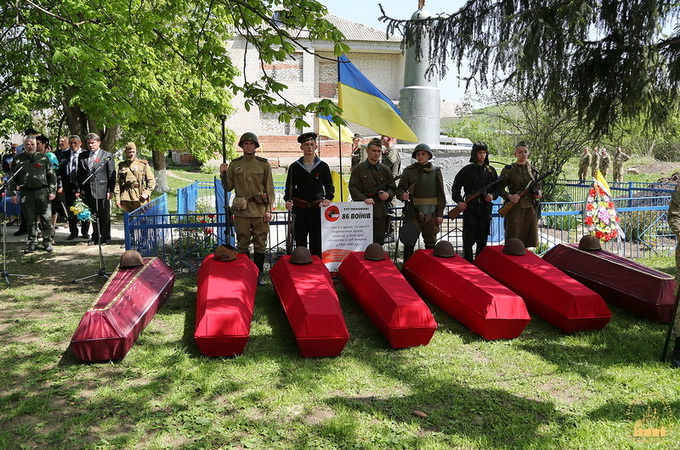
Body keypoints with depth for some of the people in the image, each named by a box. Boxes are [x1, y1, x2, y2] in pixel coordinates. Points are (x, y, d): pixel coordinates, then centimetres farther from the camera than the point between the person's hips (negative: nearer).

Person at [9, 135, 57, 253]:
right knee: (30, 220, 6)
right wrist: (14, 193, 4)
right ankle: (32, 243, 14)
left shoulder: (43, 158, 7)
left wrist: (52, 191, 0)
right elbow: (13, 178, 11)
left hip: (42, 192, -1)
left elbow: (52, 175, 7)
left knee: (46, 219, 0)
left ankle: (47, 242, 11)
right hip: (26, 193, 1)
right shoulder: (18, 159, 9)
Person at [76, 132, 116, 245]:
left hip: (102, 191, -3)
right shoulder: (82, 156, 12)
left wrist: (110, 190, -8)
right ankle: (95, 237, 20)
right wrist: (79, 189, 6)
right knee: (93, 216, 9)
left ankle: (105, 238, 14)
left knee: (104, 216, 3)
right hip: (88, 192, 3)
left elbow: (112, 174, -2)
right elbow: (79, 174, 13)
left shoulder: (107, 156, 1)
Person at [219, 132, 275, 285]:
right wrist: (223, 174, -9)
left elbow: (269, 189, 2)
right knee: (242, 244, 5)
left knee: (260, 243, 3)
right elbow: (228, 187, 8)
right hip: (241, 210, 1)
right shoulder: (234, 164, 6)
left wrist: (268, 210, -4)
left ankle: (258, 274, 14)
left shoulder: (264, 164, 3)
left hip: (260, 209, -1)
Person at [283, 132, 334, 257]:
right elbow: (289, 187, 7)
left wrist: (328, 199, -8)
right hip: (300, 209, 0)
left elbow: (329, 186, 11)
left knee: (317, 242, 3)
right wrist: (288, 200, -12)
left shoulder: (323, 166, 6)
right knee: (300, 241, 3)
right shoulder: (294, 167, 5)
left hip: (317, 208, 0)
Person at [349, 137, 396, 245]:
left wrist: (388, 194, -6)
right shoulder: (358, 169, 6)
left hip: (380, 213, 3)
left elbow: (393, 188, 18)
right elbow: (353, 188, -2)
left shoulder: (386, 170, 15)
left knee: (379, 242, 5)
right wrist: (364, 199, -18)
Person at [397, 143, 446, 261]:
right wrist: (402, 195, -23)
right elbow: (399, 189, 2)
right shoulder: (409, 171, 3)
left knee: (431, 243, 10)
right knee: (409, 243, -1)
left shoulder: (436, 172, 8)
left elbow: (441, 194, 7)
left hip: (431, 213, 2)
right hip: (413, 213, -2)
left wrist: (440, 214, 1)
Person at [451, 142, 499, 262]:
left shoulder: (491, 171, 10)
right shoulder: (467, 170, 2)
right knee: (468, 240, -3)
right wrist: (459, 201, -7)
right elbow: (455, 187, 7)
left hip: (485, 210, 3)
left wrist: (492, 196, -5)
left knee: (482, 240, 8)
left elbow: (497, 188, 16)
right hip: (470, 209, -3)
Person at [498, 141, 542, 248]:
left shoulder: (533, 170, 13)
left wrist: (538, 193, 2)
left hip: (531, 208, 4)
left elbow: (538, 187, 23)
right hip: (515, 208, -4)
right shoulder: (509, 170, -1)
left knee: (529, 238, 4)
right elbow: (500, 188, -1)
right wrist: (509, 196, -17)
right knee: (514, 239, -6)